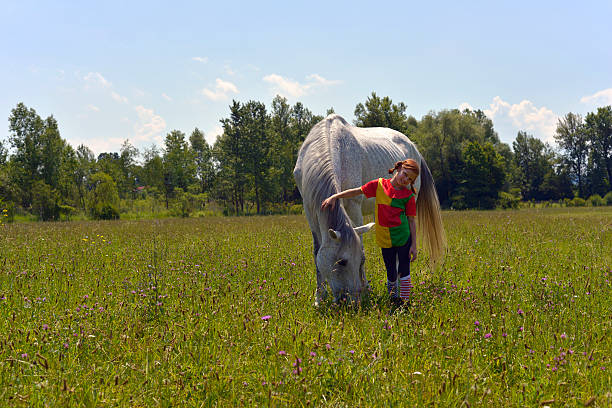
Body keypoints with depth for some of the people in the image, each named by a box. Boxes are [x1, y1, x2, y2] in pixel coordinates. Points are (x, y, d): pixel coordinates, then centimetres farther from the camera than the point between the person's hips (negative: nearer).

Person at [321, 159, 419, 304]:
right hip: (385, 239, 1)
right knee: (391, 275, 7)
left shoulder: (408, 196, -1)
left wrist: (414, 245, -3)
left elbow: (411, 221, 0)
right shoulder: (379, 185, 2)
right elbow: (356, 191, 4)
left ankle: (405, 300, 9)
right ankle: (392, 297, 25)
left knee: (404, 270, 0)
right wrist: (334, 197, -4)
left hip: (403, 237, -1)